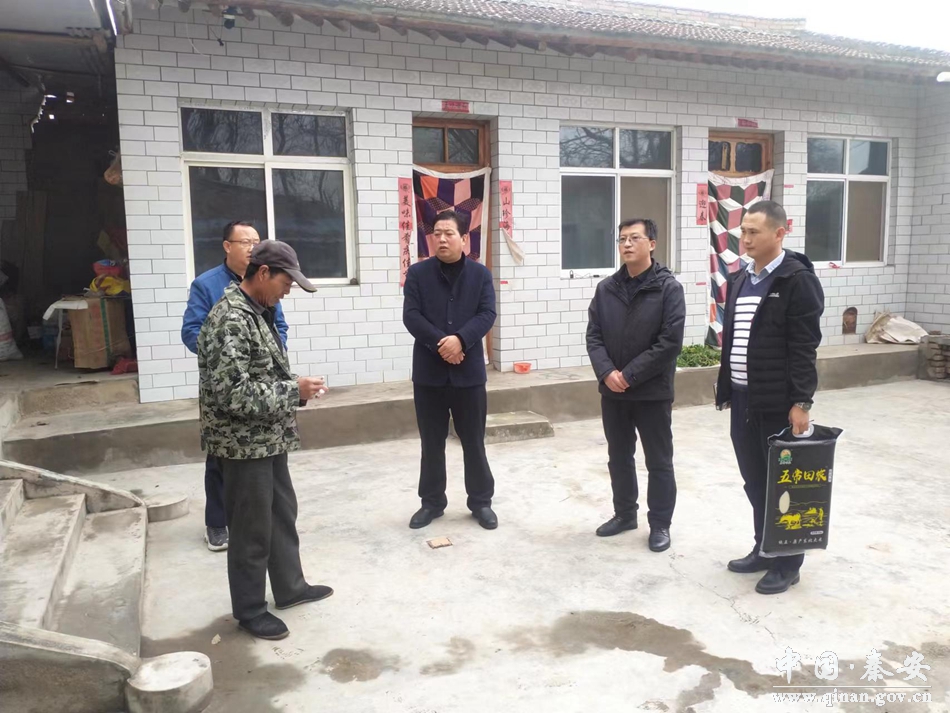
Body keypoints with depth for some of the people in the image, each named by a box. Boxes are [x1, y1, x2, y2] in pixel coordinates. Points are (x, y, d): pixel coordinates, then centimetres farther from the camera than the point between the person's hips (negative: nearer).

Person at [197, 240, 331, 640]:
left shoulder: (259, 312, 9)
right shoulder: (230, 320, -22)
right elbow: (232, 394, -28)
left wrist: (297, 388, 0)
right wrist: (294, 391, -22)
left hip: (269, 438, 10)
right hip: (244, 443, -9)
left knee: (283, 515, 20)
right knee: (252, 530, 5)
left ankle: (290, 587, 36)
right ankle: (249, 609, 22)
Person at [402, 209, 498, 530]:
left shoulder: (480, 274, 3)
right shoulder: (417, 273, 2)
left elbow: (487, 314, -6)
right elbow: (411, 316, -7)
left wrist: (460, 339, -22)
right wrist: (440, 344, -19)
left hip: (469, 370, 0)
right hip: (428, 370, 0)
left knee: (474, 440, 9)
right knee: (432, 442, 10)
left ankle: (481, 501, 23)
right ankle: (432, 501, 24)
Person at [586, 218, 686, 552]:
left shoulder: (668, 288, -8)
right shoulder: (606, 288, 5)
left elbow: (671, 341, -14)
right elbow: (593, 336, 3)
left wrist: (629, 375, -16)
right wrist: (607, 373, -13)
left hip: (653, 392, -4)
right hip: (612, 391, 4)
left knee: (659, 462, 7)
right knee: (619, 457, 16)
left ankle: (660, 523, 23)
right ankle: (624, 513, 33)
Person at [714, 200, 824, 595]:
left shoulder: (798, 280, -11)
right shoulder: (738, 280, 11)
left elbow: (804, 348, -15)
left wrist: (801, 402, -18)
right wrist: (724, 389, 13)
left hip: (779, 403, -7)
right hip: (743, 399, 7)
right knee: (754, 480, 15)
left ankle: (787, 562, 20)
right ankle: (764, 549, 31)